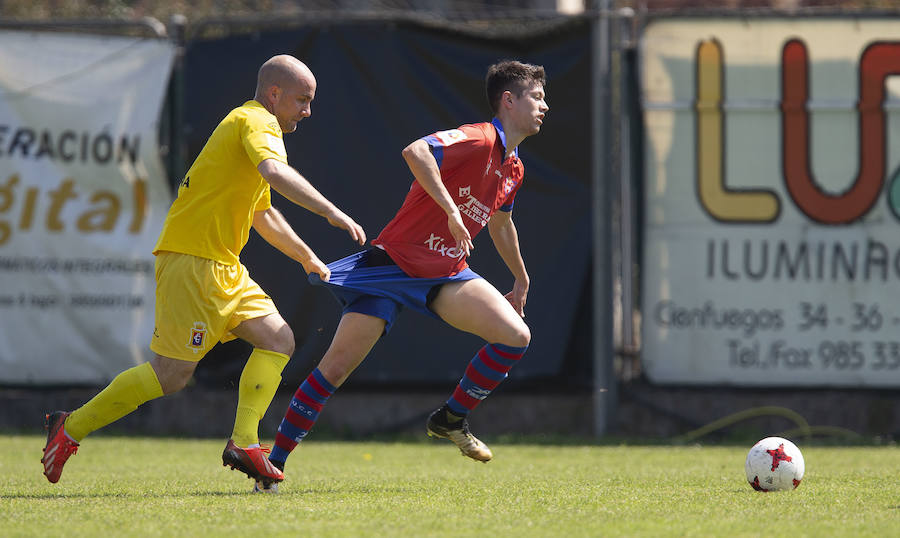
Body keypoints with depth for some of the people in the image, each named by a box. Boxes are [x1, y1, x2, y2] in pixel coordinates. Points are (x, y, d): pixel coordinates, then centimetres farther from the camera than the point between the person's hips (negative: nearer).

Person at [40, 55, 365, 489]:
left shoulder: (250, 125, 23)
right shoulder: (256, 122, -9)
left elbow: (263, 214, 36)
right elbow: (274, 172, -32)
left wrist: (306, 257, 40)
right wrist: (331, 212, -37)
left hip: (224, 269, 11)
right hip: (192, 262, -11)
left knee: (278, 340, 0)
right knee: (171, 375, -10)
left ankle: (244, 441, -6)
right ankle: (71, 428, 1)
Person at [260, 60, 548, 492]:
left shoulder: (513, 169, 12)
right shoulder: (478, 141, -16)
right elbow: (416, 152, -35)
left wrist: (521, 282, 40)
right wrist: (451, 210, -36)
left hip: (446, 275, 7)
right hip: (396, 261, -7)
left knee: (516, 335, -13)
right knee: (338, 363, -10)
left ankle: (450, 420, 5)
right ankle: (275, 460, 0)